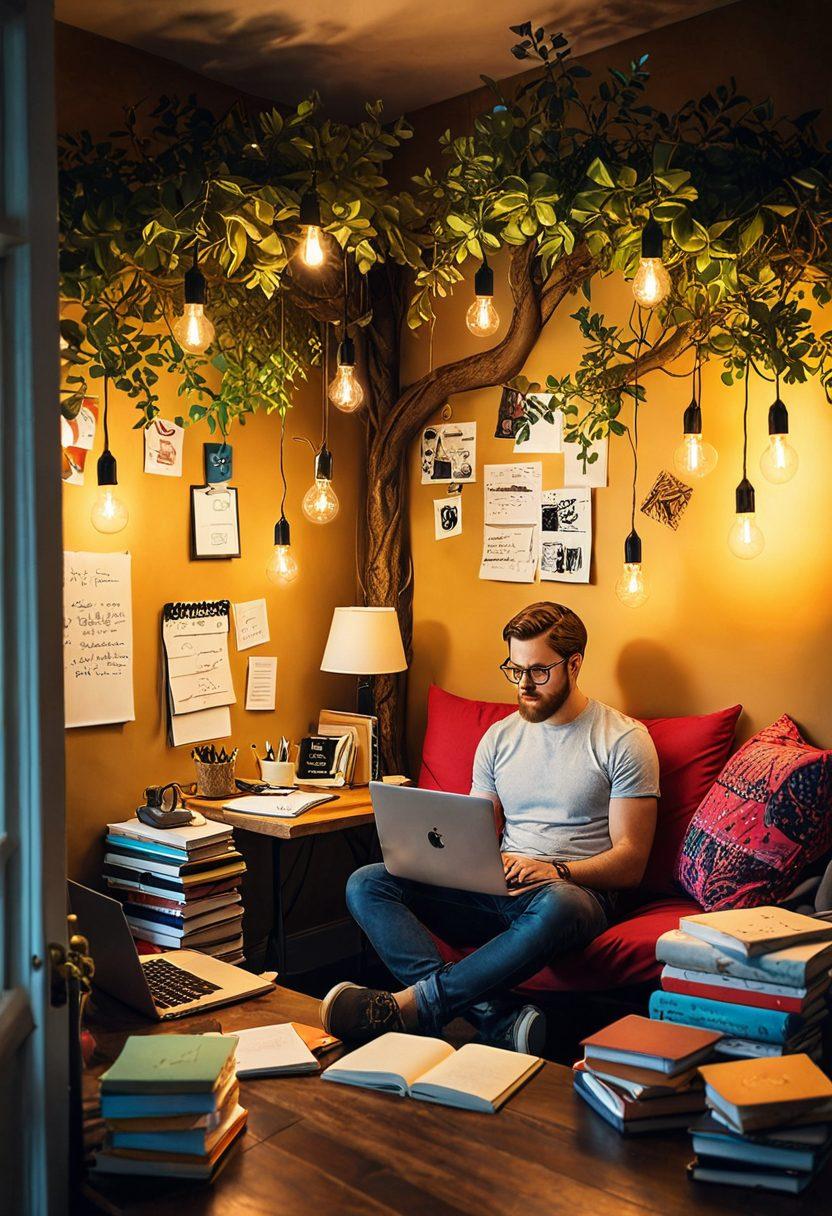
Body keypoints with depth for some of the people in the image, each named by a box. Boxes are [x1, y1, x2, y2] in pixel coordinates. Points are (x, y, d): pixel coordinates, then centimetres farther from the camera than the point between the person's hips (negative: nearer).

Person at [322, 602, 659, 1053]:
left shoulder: (623, 740, 0)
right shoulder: (500, 737, 15)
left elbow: (631, 863, -4)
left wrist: (557, 871, -21)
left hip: (579, 889, -5)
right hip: (497, 888, 5)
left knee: (554, 906, -43)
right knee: (366, 885, -17)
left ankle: (409, 1006, -36)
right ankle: (496, 1020, -35)